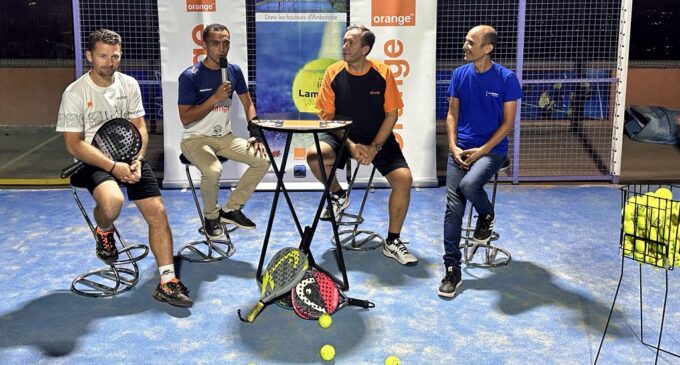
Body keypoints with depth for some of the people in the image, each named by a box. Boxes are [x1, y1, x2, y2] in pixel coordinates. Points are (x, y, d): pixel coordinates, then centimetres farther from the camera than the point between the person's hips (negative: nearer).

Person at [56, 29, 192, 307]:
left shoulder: (129, 85, 3)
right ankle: (103, 232, 5)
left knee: (157, 212, -10)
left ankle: (167, 283, -3)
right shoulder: (75, 93, -9)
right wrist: (113, 166, -21)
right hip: (93, 162, -4)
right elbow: (74, 144, -11)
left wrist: (136, 161, -12)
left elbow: (139, 127, 6)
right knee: (113, 202, -34)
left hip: (129, 159, 4)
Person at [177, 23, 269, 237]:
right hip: (195, 139, -6)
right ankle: (211, 216, -3)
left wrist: (255, 135, -5)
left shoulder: (234, 71, 3)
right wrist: (215, 97, -22)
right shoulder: (190, 76, -13)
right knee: (213, 171, -35)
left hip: (224, 137, 6)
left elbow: (248, 104, 10)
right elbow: (185, 118, -15)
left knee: (263, 160, -12)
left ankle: (231, 209, 4)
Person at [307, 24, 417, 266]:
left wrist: (374, 147, -15)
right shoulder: (333, 73, -6)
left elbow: (391, 114, -5)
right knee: (314, 155, -29)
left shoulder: (383, 73, -8)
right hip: (343, 137, 1)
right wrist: (350, 145, -17)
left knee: (403, 178, -21)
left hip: (379, 138, 0)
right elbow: (327, 115, -5)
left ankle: (392, 242, -2)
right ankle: (338, 195, 5)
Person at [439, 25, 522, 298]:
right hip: (460, 149, 3)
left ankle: (487, 216, 6)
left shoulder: (506, 78, -7)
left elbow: (508, 122, -6)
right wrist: (453, 146, -5)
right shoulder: (460, 74, 4)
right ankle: (452, 270, -2)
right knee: (453, 206, -10)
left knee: (469, 185, -31)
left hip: (492, 150, -3)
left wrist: (482, 150, -14)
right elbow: (452, 114, 9)